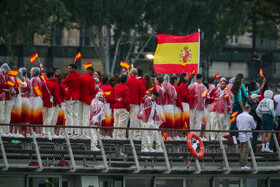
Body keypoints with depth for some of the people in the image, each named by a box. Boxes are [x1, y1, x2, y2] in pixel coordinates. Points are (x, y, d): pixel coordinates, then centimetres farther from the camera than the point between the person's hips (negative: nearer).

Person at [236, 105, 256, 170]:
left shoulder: (238, 116, 5)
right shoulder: (250, 117, -13)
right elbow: (254, 127, -3)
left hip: (240, 135, 6)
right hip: (247, 136, -6)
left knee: (242, 150, 12)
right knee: (246, 150, -4)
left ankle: (242, 164, 14)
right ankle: (243, 165, -7)